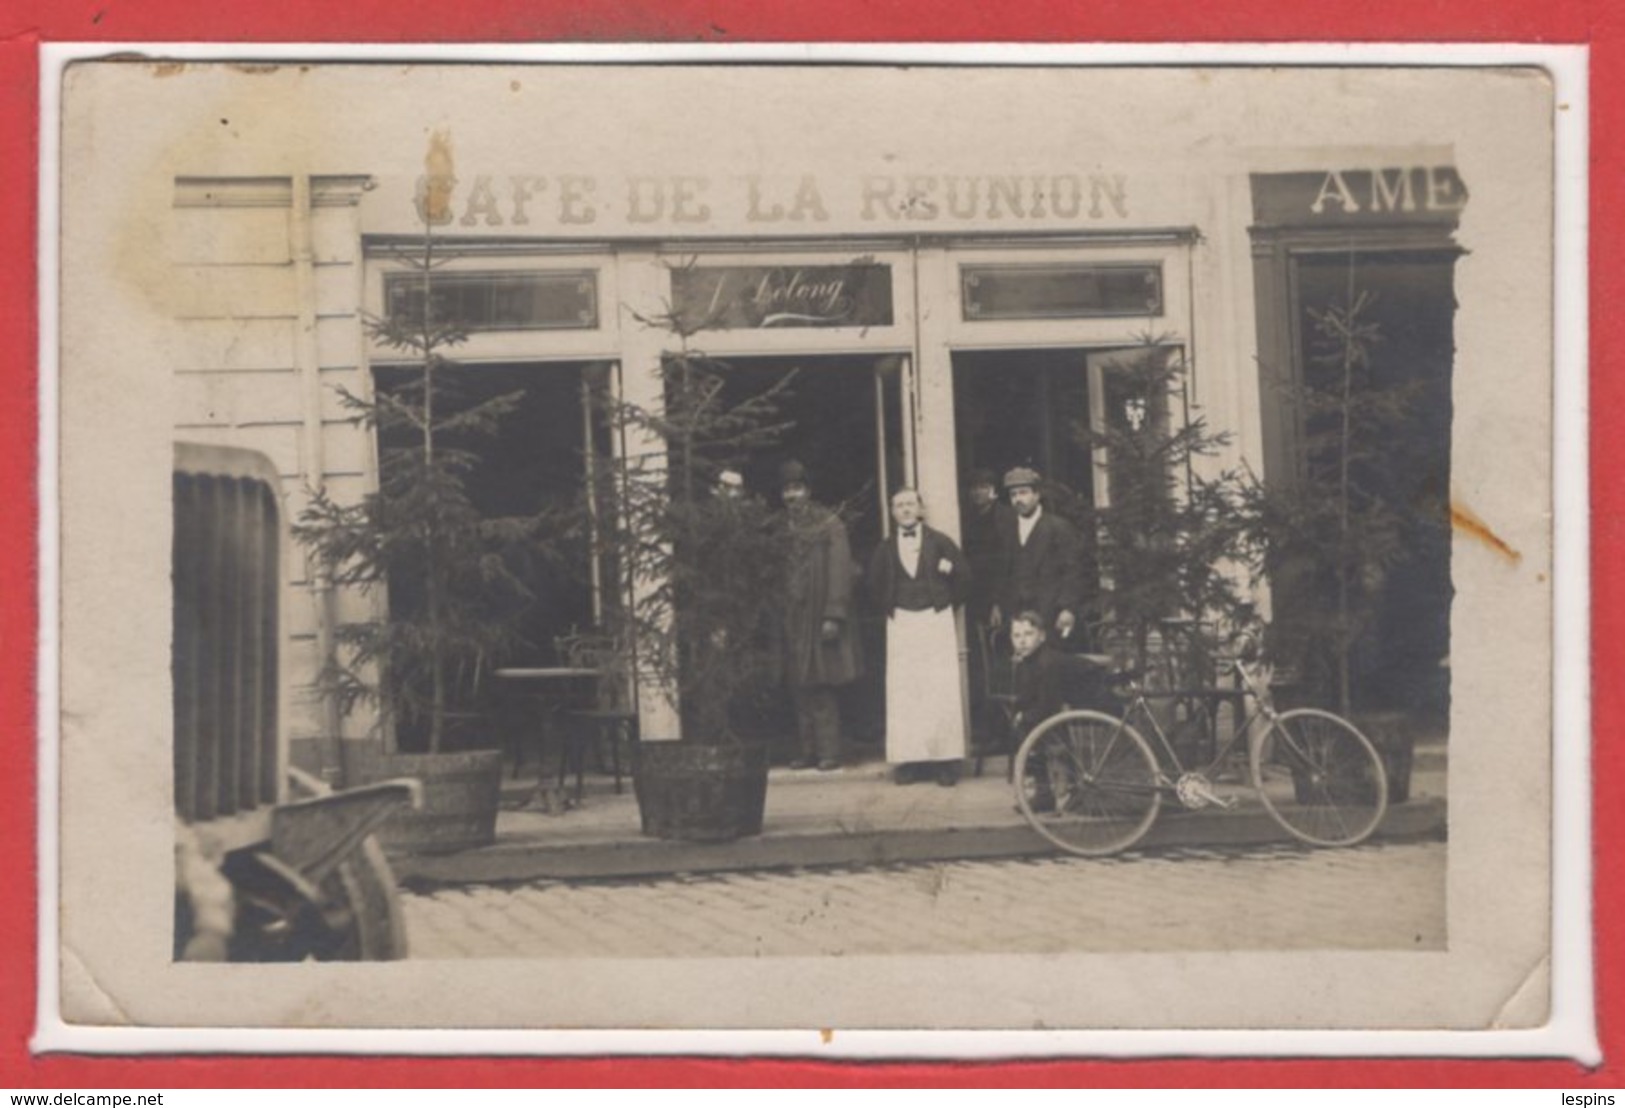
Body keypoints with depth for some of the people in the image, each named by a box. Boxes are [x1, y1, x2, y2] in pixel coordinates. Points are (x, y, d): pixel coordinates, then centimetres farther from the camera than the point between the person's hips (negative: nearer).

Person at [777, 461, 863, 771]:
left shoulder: (830, 525, -2)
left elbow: (839, 572, -7)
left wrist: (833, 616, -15)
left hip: (818, 617, -4)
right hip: (791, 621, 4)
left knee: (822, 687, -5)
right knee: (800, 688, 5)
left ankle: (828, 752, -1)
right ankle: (806, 751, 10)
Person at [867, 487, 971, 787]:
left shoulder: (940, 542, 0)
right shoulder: (885, 548, 6)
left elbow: (964, 576, 2)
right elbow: (875, 585, 16)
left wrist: (949, 605, 3)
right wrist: (888, 610, 9)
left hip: (937, 620, -2)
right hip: (900, 624, 2)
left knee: (941, 691, -4)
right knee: (903, 692, -2)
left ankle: (945, 759, -1)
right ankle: (911, 759, 1)